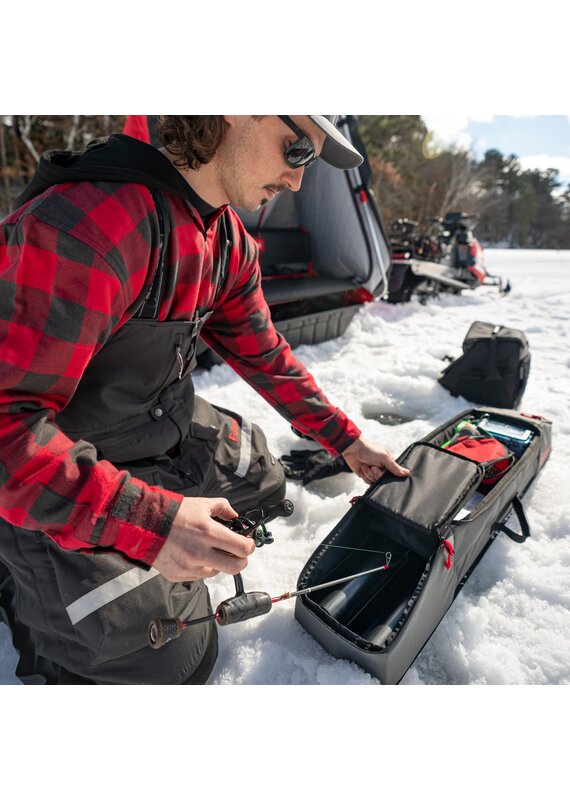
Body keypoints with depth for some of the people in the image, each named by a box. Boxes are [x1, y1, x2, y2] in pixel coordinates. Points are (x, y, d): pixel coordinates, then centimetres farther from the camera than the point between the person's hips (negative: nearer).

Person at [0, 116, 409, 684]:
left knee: (262, 481, 22)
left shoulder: (231, 243, -3)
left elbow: (265, 356, 7)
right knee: (176, 660, 0)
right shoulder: (86, 221, -33)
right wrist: (148, 521, -38)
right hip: (64, 485, -8)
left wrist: (346, 441, 9)